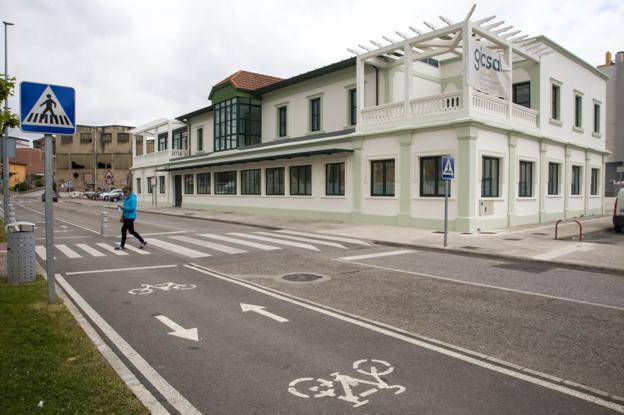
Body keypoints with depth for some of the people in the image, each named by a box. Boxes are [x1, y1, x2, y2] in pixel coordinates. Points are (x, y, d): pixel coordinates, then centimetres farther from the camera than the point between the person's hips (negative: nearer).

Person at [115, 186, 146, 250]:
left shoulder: (132, 199, -16)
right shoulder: (127, 198, 13)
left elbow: (132, 208, -24)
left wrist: (123, 207, -25)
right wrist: (123, 215, 16)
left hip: (130, 217, -10)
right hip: (127, 217, 10)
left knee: (124, 230, -5)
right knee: (131, 231, 13)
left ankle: (122, 245, 6)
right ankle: (143, 242, 21)